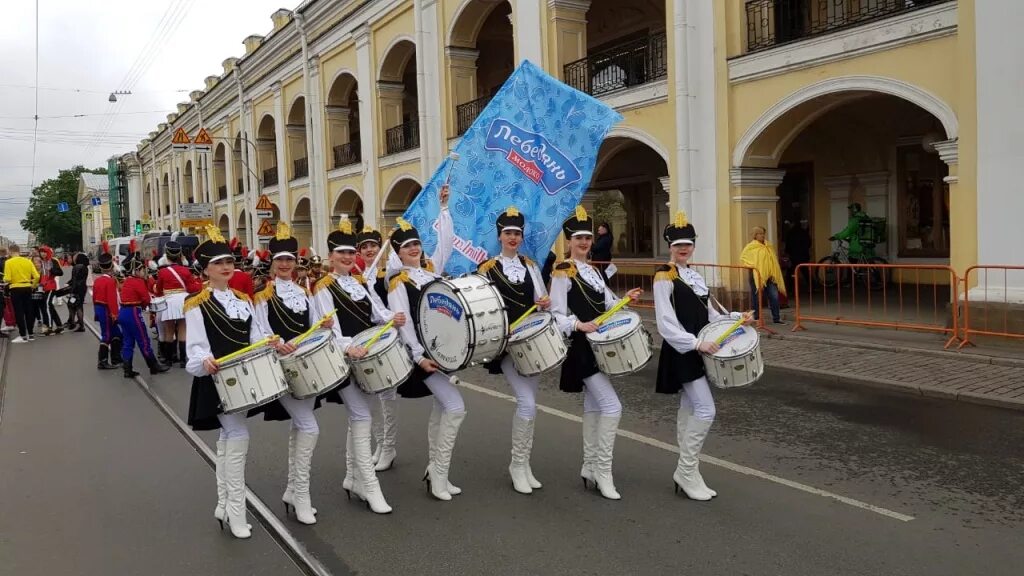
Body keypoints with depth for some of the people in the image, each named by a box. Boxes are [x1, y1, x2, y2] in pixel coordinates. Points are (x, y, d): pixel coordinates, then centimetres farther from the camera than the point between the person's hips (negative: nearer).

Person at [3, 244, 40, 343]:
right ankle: (30, 334, 16)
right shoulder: (28, 261, 2)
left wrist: (4, 279, 8)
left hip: (15, 289, -4)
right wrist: (33, 286, 14)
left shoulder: (8, 262, -9)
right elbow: (36, 276, -2)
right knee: (29, 311, 11)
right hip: (27, 288, 4)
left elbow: (7, 279, -14)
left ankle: (23, 336, 1)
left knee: (19, 312, 1)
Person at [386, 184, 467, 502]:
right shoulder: (398, 283, -8)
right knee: (455, 407, -16)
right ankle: (439, 474, -6)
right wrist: (419, 356, -21)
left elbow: (446, 241, 11)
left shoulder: (432, 268, 10)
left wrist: (444, 207, 6)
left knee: (441, 409, 12)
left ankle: (434, 471, 23)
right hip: (423, 353, -8)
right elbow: (403, 323, -14)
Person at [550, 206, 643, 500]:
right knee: (612, 406, -14)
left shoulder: (594, 271, 15)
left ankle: (589, 467, 24)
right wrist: (578, 324, -31)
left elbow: (605, 306, 15)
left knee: (593, 406, 14)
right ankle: (602, 471, -4)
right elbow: (556, 315, -15)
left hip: (598, 346, 9)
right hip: (582, 349, -9)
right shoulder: (562, 272, -10)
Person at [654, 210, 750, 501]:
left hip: (698, 353, 8)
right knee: (705, 410, -13)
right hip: (682, 354, -8)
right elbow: (667, 325, -18)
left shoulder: (695, 276, 14)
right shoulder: (664, 277, -11)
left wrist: (736, 318, 2)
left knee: (689, 411, 11)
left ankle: (687, 473, 18)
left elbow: (708, 315, 17)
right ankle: (686, 472, -1)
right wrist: (696, 344, -24)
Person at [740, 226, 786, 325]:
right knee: (756, 297, 5)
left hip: (769, 276, 4)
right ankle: (756, 318, 16)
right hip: (756, 276, -4)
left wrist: (775, 274, 11)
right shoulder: (751, 247, -5)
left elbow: (773, 260, 17)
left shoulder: (768, 246, 11)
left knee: (774, 296, -1)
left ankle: (776, 318, 8)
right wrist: (752, 266, -11)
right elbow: (743, 258, -5)